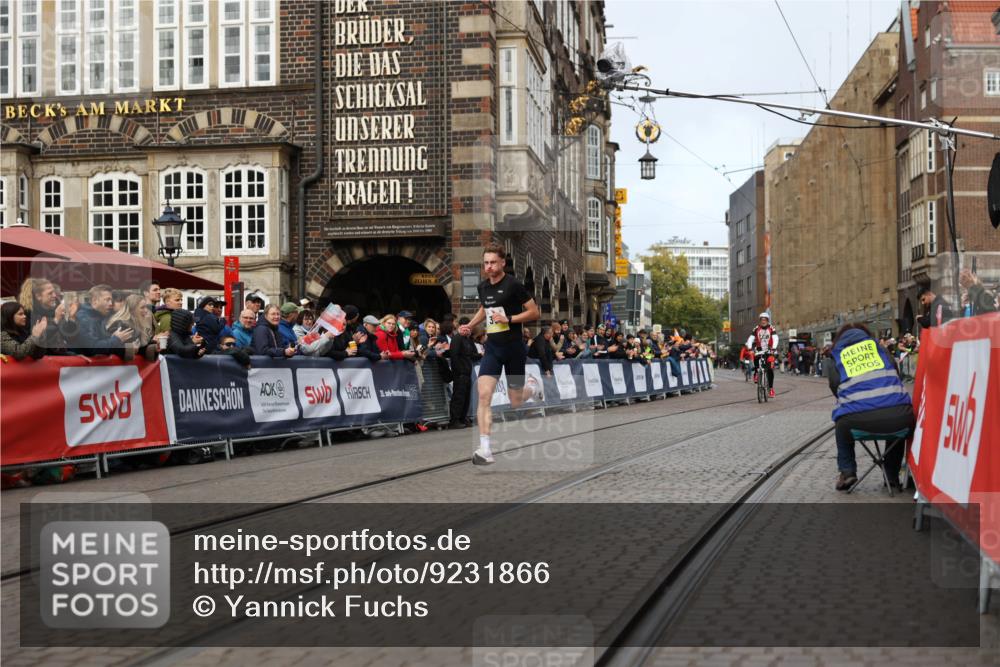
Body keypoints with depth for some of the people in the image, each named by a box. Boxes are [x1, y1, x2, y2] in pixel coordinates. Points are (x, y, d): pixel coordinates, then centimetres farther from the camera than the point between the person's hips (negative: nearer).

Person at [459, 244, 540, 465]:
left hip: (514, 349, -4)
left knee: (516, 402, 6)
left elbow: (534, 312, -9)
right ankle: (485, 449, -18)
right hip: (492, 347, 4)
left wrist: (508, 318, -18)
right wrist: (469, 325, 14)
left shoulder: (513, 285, -11)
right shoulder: (482, 287, 7)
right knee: (483, 395, -15)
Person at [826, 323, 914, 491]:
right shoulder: (879, 348, 25)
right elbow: (896, 375, 28)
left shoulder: (835, 359, 20)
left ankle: (847, 471, 22)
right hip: (897, 417, 1)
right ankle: (892, 476, 36)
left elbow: (836, 389, 19)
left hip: (856, 419, -1)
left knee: (842, 425, 36)